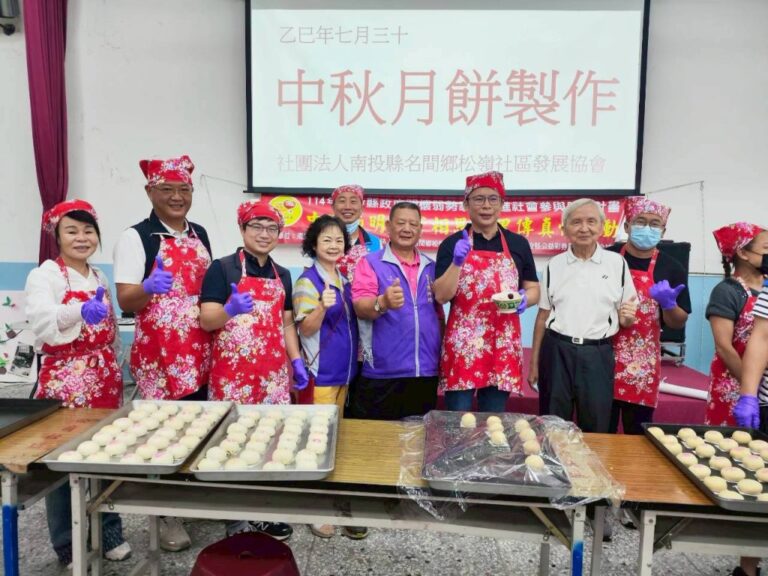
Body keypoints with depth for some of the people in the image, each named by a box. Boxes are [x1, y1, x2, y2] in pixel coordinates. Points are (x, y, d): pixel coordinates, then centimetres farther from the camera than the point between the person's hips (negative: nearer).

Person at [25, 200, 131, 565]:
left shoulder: (100, 277, 11)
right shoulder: (44, 275, -8)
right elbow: (41, 326, -27)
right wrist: (80, 311, -45)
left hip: (105, 381, 6)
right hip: (65, 382, -5)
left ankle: (109, 533, 26)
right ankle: (68, 545, 20)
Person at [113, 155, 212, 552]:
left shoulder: (200, 234, 10)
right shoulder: (136, 237, -8)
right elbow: (125, 300, -13)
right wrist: (149, 287, -32)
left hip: (200, 350, 6)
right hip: (159, 353, -5)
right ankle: (168, 515, 21)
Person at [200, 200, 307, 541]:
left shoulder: (282, 275, 13)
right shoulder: (222, 268, -4)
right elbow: (206, 321, -9)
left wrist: (296, 361, 9)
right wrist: (230, 309, -29)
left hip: (274, 372, 5)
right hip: (233, 372, -5)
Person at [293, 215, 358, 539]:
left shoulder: (345, 280, 9)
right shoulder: (307, 281, -12)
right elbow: (306, 330, -17)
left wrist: (357, 354, 5)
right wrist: (322, 306, -32)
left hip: (344, 370, 7)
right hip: (319, 373, -7)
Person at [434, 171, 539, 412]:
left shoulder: (518, 244, 8)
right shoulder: (452, 243, 1)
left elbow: (534, 289, 14)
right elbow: (441, 296, -5)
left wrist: (524, 299, -9)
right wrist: (457, 263, -20)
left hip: (503, 344, 2)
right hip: (462, 343, -2)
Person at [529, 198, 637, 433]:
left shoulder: (617, 263, 1)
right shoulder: (554, 265, 3)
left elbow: (626, 319, 7)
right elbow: (543, 316, 8)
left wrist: (628, 317, -17)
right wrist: (534, 362, 7)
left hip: (597, 355, 0)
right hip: (556, 352, 1)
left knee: (596, 429, 9)